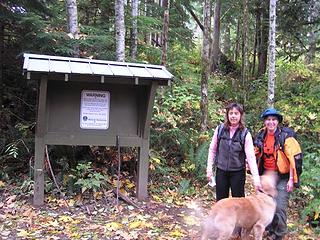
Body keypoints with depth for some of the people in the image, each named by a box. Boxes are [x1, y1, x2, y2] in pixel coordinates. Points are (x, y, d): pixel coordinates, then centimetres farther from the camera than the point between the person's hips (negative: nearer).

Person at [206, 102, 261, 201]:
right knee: (221, 201, 11)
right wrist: (209, 168, 1)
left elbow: (251, 156, -14)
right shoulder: (220, 130, -3)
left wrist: (256, 178, -22)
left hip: (238, 172, -2)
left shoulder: (245, 134, -9)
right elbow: (212, 149, 4)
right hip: (221, 171, 2)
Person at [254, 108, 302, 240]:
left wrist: (291, 179, -15)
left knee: (279, 208, -8)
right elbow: (256, 155, 18)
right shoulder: (261, 136, 3)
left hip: (282, 177, -5)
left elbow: (293, 158, -13)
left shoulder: (285, 136, -12)